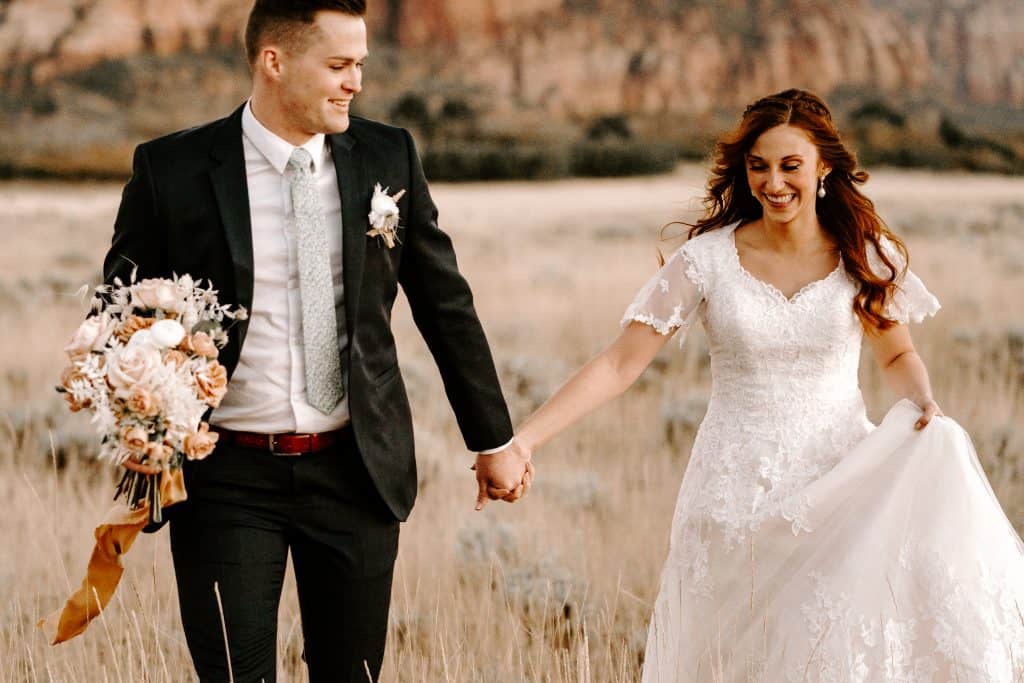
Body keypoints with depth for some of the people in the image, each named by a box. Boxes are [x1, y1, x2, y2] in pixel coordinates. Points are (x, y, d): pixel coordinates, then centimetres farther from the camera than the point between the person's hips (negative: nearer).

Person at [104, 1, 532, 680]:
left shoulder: (389, 157, 2)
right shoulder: (172, 170, -6)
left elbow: (446, 305, 9)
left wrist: (494, 441, 13)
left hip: (357, 471, 2)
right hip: (227, 477, -2)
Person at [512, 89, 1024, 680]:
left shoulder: (867, 255, 0)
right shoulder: (708, 260, -4)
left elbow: (897, 354, 16)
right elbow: (621, 363, -6)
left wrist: (925, 404, -7)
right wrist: (521, 441, -15)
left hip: (842, 481, 0)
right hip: (740, 494, 0)